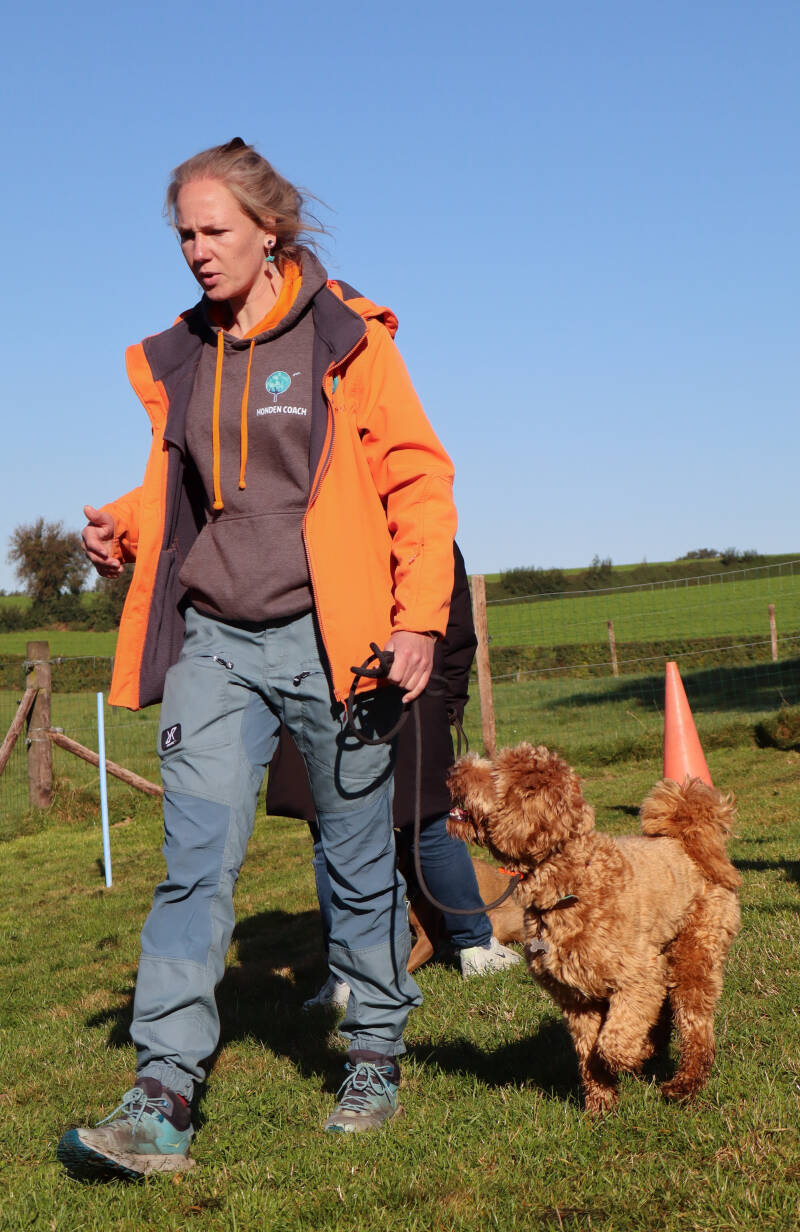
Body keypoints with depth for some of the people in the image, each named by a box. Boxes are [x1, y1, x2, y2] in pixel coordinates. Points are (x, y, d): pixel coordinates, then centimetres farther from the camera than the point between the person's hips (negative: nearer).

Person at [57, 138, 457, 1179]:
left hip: (329, 641, -3)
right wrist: (125, 526, 0)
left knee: (358, 861, 8)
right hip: (215, 642, 4)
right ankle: (160, 1105, -6)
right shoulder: (176, 358, 11)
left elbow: (419, 478, -2)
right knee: (195, 860, -6)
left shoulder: (347, 337, -3)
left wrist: (420, 615, -9)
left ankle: (375, 1066, 25)